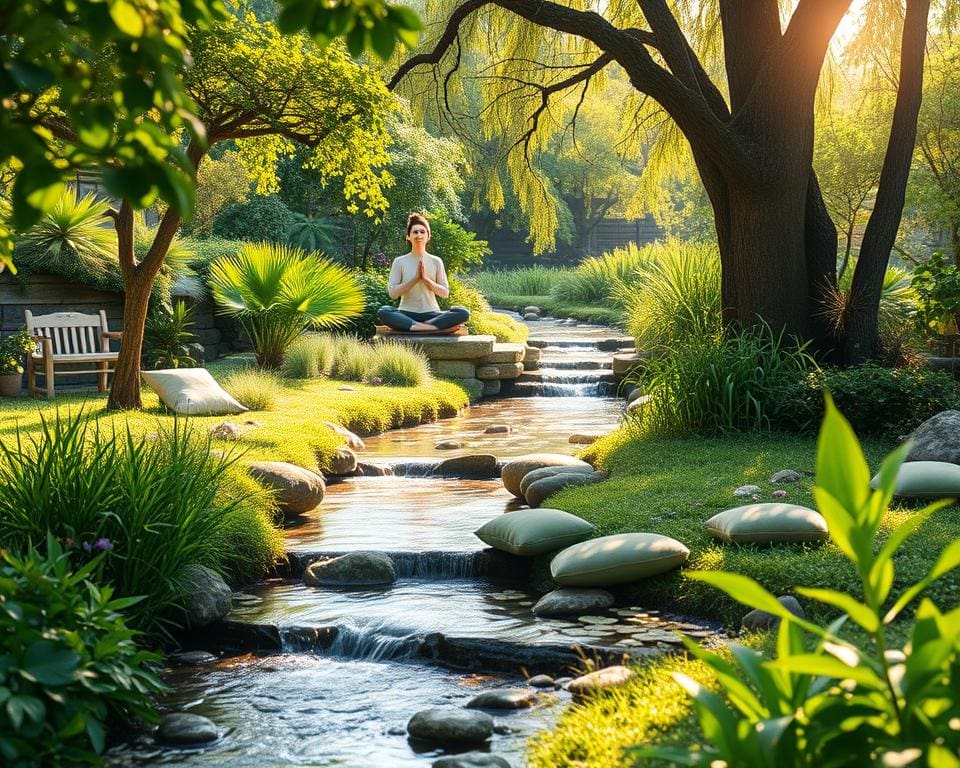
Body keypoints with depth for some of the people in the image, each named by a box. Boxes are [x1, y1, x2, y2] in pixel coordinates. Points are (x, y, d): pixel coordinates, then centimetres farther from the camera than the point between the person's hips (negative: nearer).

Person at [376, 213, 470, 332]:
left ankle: (416, 327, -30)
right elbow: (392, 293, -2)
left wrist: (426, 279, -9)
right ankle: (431, 327, -37)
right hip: (407, 313, -1)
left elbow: (445, 293, 6)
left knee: (463, 312, -25)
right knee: (382, 312, -33)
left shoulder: (436, 261, 8)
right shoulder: (399, 261, 4)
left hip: (431, 314, 1)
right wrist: (415, 278, -11)